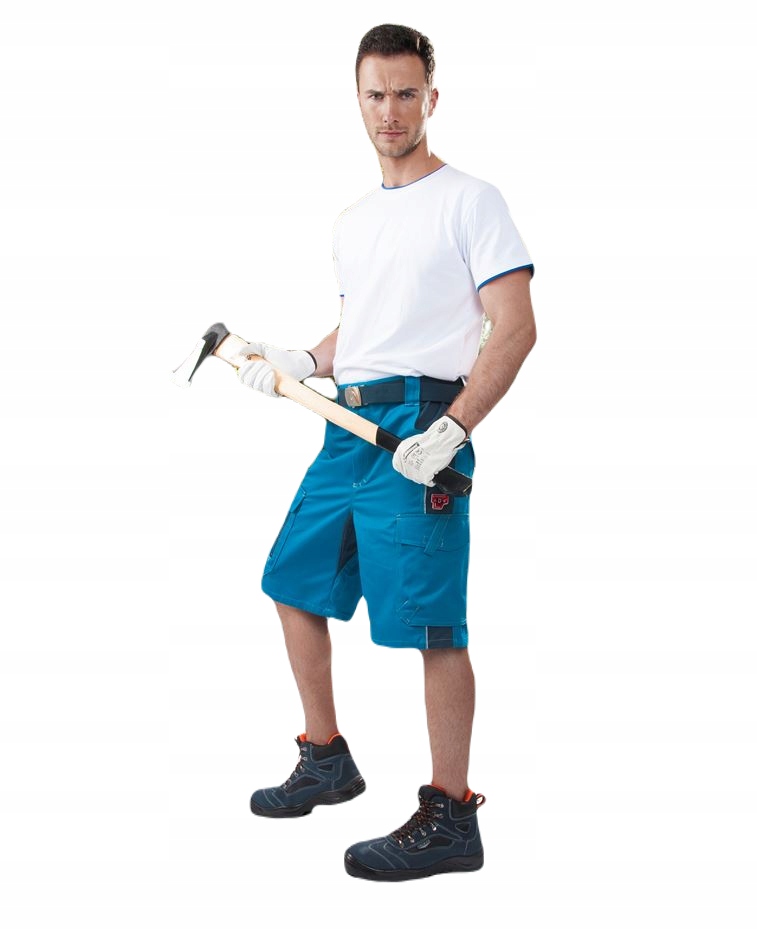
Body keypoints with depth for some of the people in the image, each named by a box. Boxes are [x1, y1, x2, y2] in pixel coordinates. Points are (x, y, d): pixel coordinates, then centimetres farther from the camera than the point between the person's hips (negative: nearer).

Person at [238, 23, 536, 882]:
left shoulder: (469, 200, -4)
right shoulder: (353, 221, 19)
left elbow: (515, 328, -12)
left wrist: (452, 430, -22)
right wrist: (298, 363, 9)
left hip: (419, 422, -8)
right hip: (347, 424, 9)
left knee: (431, 622, -8)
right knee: (294, 583, 15)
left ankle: (451, 818, 1)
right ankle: (326, 761, 31)